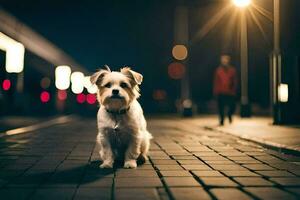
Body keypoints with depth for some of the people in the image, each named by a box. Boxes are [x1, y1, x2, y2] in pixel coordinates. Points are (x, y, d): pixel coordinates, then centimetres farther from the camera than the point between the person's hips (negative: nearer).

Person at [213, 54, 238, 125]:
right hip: (221, 93, 0)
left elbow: (235, 81, 5)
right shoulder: (218, 70, 3)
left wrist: (234, 90, -4)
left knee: (232, 106, -1)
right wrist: (216, 91, -1)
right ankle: (221, 120, 19)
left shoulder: (232, 70, 4)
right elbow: (216, 81, 4)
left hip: (230, 93, 0)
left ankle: (229, 114, 32)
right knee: (221, 107, 1)